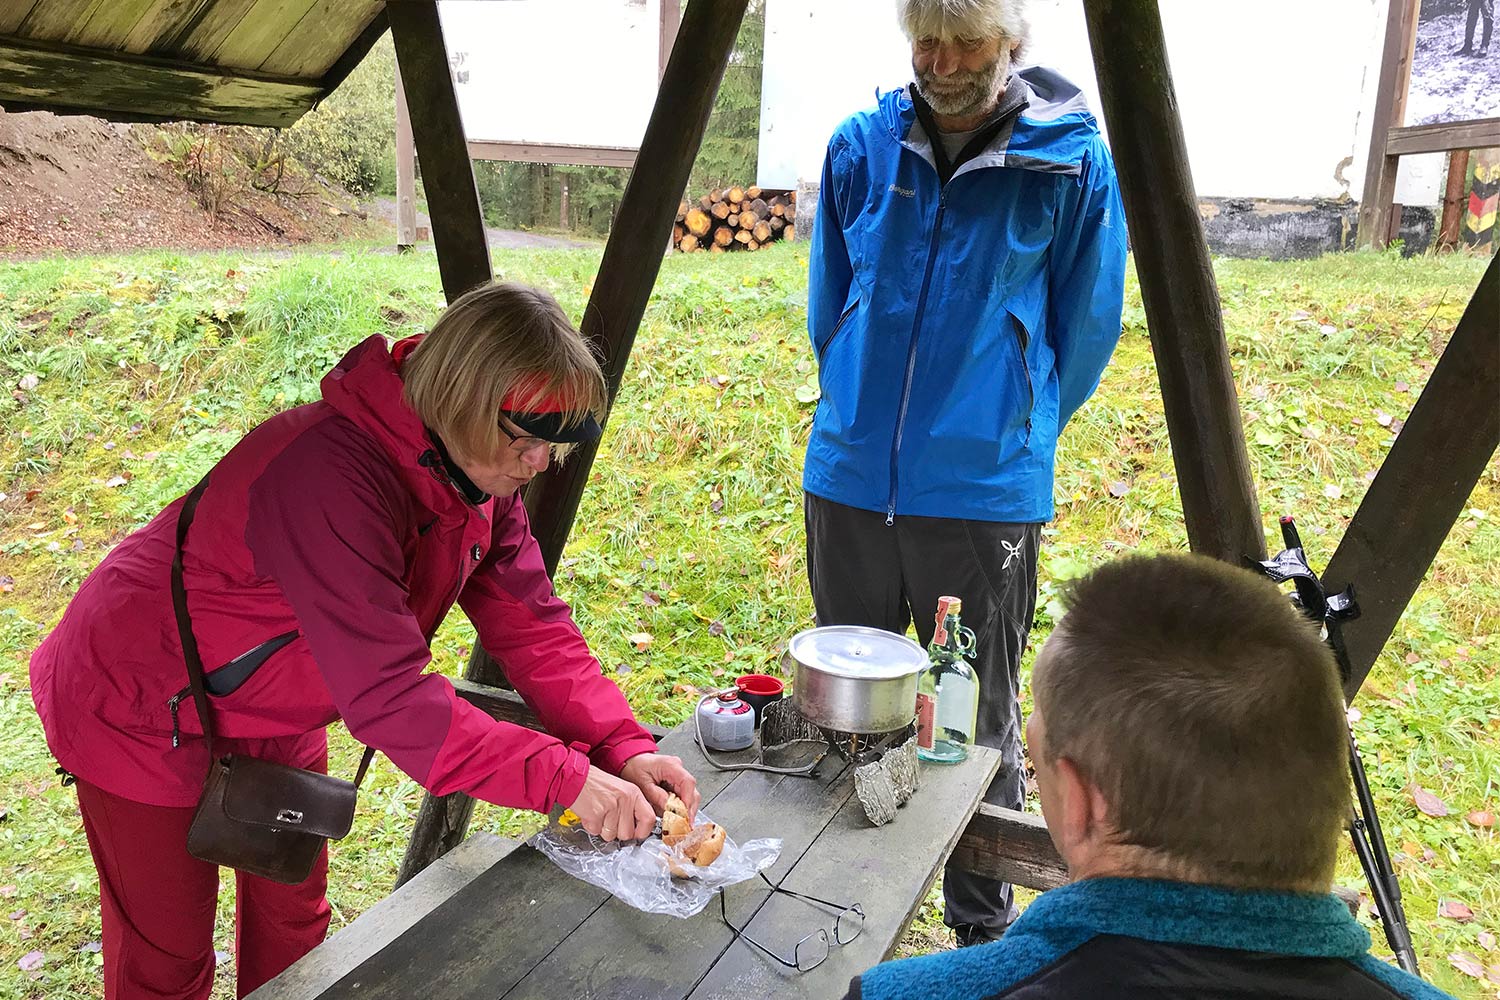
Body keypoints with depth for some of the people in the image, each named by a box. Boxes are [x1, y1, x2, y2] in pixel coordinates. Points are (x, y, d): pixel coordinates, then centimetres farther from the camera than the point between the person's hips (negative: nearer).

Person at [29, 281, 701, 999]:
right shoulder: (330, 475, -40)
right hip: (146, 717, -7)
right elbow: (387, 694, -42)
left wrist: (624, 748, -23)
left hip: (275, 721, 7)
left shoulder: (480, 474, -13)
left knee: (294, 917, 23)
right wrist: (567, 780, -39)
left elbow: (529, 624, -11)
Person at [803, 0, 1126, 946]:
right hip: (848, 478, 3)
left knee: (979, 724, 10)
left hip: (986, 491, -3)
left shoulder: (1074, 165, -6)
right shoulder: (861, 148, 2)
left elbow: (1086, 330, 4)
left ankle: (984, 930, 32)